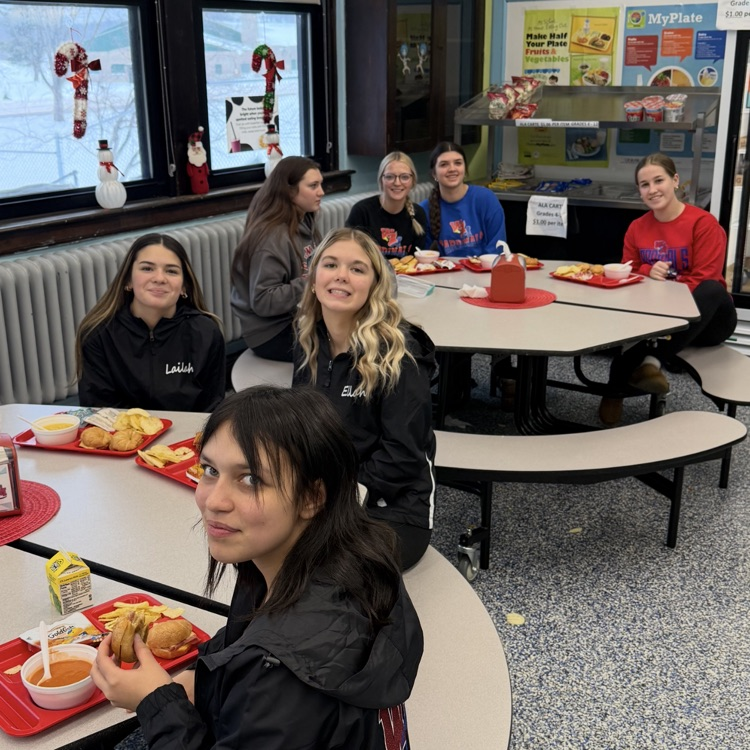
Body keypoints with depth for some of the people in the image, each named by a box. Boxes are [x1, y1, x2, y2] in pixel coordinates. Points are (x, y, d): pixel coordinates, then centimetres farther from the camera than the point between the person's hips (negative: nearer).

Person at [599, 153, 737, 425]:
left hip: (704, 321, -3)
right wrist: (648, 272, -16)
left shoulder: (703, 223, -11)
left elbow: (703, 281, -14)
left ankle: (653, 361, -44)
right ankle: (616, 389, -22)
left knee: (713, 290, -38)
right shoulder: (637, 228, 5)